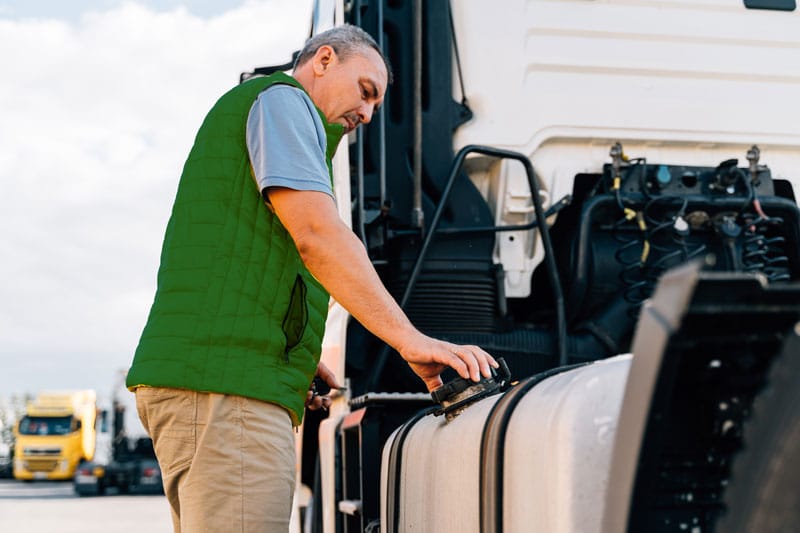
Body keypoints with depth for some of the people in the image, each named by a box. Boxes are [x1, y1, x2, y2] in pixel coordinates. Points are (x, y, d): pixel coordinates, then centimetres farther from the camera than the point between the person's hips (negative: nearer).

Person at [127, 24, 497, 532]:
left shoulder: (235, 112, 32)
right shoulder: (282, 99, 2)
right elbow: (317, 234, -14)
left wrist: (297, 357, 18)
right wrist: (409, 338, -18)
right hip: (227, 382, -11)